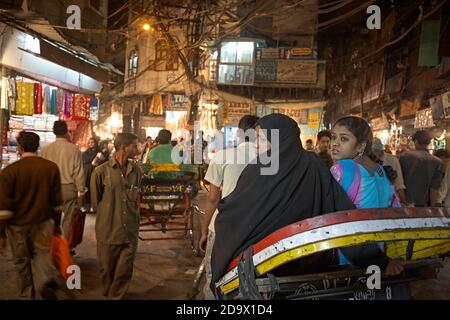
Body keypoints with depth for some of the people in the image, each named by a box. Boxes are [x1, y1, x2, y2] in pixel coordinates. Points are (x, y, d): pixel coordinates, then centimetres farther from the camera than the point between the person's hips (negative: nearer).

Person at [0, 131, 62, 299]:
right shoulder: (51, 167, -2)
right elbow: (57, 201, 3)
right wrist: (57, 224, 13)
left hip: (18, 225, -1)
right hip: (43, 223, 1)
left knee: (22, 262, 14)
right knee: (42, 255, 9)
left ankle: (27, 295, 26)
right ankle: (44, 283, -18)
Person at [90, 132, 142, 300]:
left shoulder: (136, 171, 2)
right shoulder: (101, 171, -9)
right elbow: (95, 201, 1)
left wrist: (133, 218, 11)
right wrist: (108, 217, 8)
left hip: (130, 231, 2)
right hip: (108, 230, -2)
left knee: (125, 270, 7)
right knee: (107, 269, 14)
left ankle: (116, 296, 29)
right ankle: (107, 295, 38)